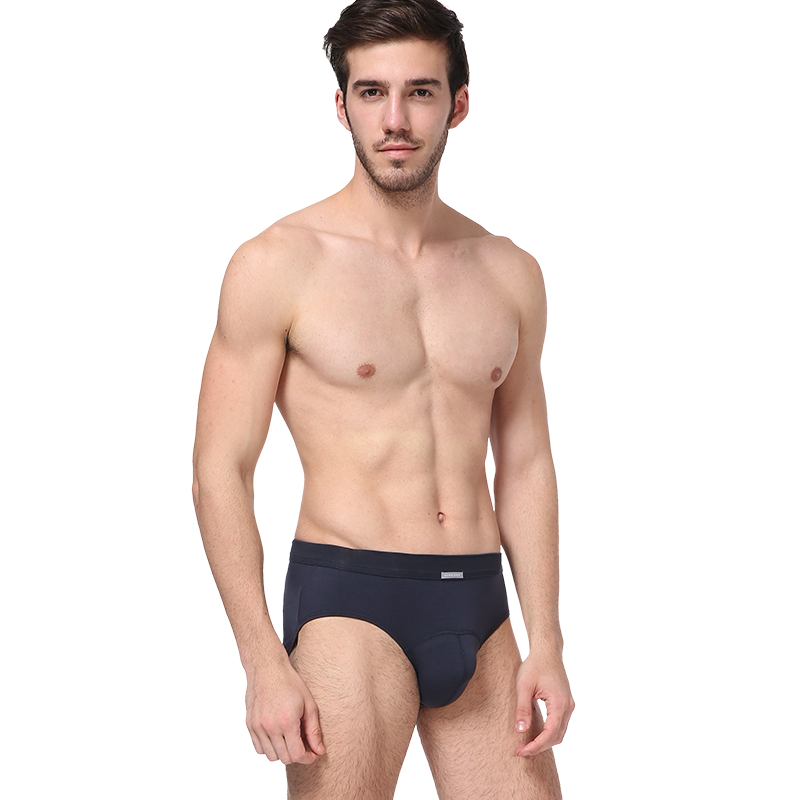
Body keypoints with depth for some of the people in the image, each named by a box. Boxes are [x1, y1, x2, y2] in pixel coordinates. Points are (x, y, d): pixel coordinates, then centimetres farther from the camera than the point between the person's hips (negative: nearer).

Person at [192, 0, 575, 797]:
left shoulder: (508, 274, 9)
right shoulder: (278, 264, -5)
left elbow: (526, 465, 14)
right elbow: (220, 471, -6)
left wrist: (545, 642, 6)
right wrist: (265, 663, -13)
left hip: (479, 612, 4)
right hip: (349, 607, -4)